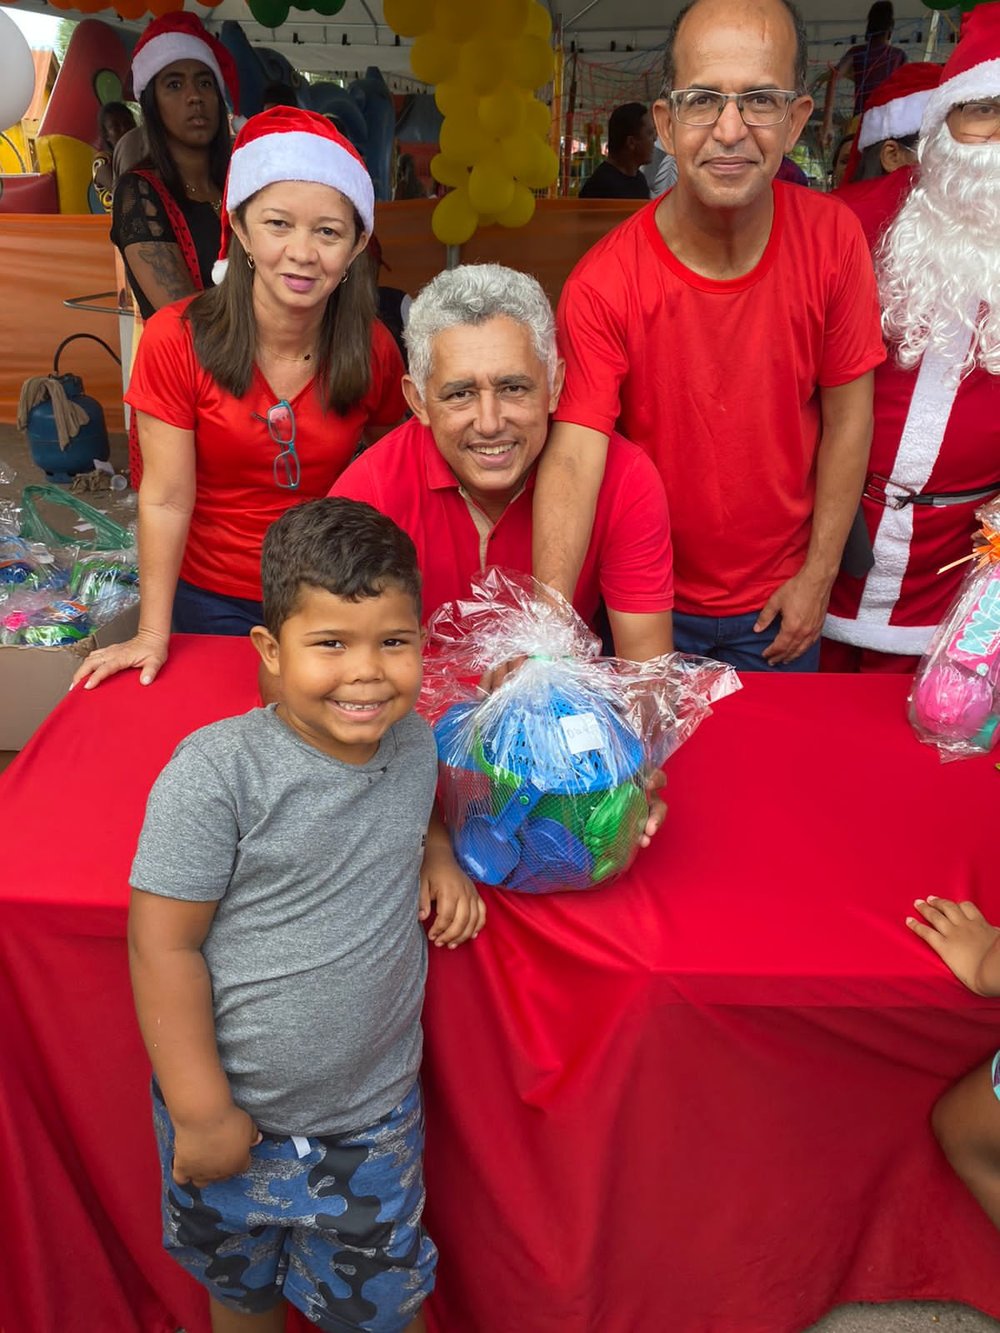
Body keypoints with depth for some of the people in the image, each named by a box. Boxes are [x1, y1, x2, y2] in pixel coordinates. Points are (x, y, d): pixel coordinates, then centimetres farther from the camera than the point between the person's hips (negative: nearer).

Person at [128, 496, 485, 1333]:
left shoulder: (415, 741, -8)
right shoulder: (215, 773, -23)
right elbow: (164, 946, -18)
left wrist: (438, 856, -4)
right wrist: (201, 1112, -15)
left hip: (375, 1115, 3)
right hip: (234, 1112, -2)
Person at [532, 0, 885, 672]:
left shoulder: (833, 239, -13)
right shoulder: (603, 287, -21)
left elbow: (846, 419, -6)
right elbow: (574, 456, -30)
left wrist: (817, 578, -5)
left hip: (779, 602, 2)